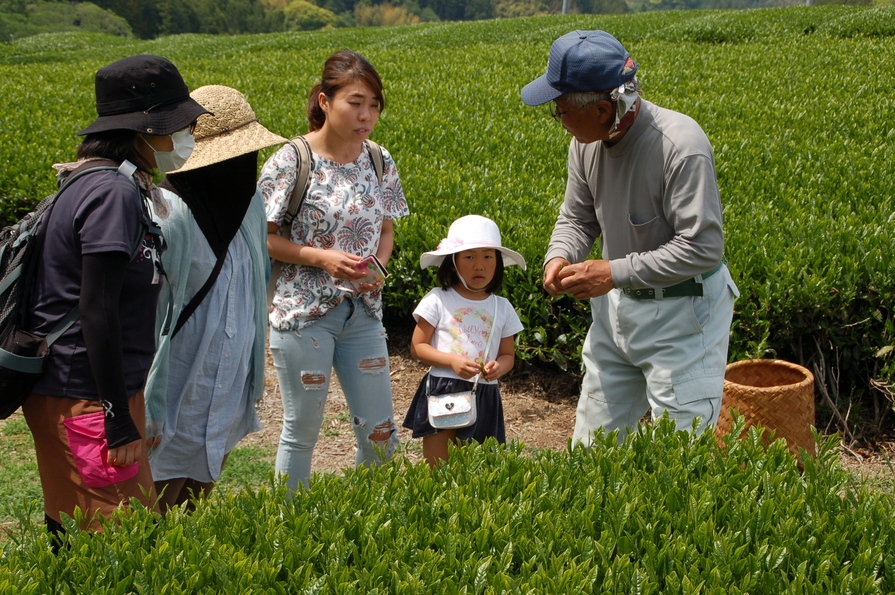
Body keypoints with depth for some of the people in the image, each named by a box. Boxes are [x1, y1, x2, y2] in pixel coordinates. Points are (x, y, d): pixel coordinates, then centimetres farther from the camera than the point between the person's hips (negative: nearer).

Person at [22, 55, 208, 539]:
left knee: (70, 537, 17)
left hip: (61, 390, 10)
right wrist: (119, 422, -20)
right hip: (87, 398, -10)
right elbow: (96, 309, -23)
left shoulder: (98, 183, 11)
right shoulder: (113, 193, -19)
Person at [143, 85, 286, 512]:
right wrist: (144, 405, -18)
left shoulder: (248, 203, 3)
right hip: (178, 396, -7)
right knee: (160, 508, 5)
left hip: (228, 393, 7)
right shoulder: (169, 214, -21)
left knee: (200, 499, 19)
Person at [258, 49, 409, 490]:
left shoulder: (380, 162, 3)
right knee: (302, 431, 7)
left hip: (363, 312, 5)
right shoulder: (291, 162, -12)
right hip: (303, 311, -4)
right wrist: (321, 258, -20)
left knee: (380, 431, 9)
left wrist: (378, 265, -8)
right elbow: (263, 238, -8)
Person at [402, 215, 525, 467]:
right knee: (436, 470, 0)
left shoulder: (502, 308, 6)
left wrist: (499, 367, -12)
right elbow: (417, 347, -3)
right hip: (442, 392, -2)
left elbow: (508, 355, 11)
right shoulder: (438, 300, -3)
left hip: (483, 398, 3)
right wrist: (451, 360, -18)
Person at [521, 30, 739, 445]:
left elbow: (702, 248, -27)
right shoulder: (586, 142, -4)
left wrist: (614, 273, -27)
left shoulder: (681, 146, -26)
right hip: (616, 306, 7)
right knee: (591, 442, 15)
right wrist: (559, 257, -13)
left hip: (681, 313, -7)